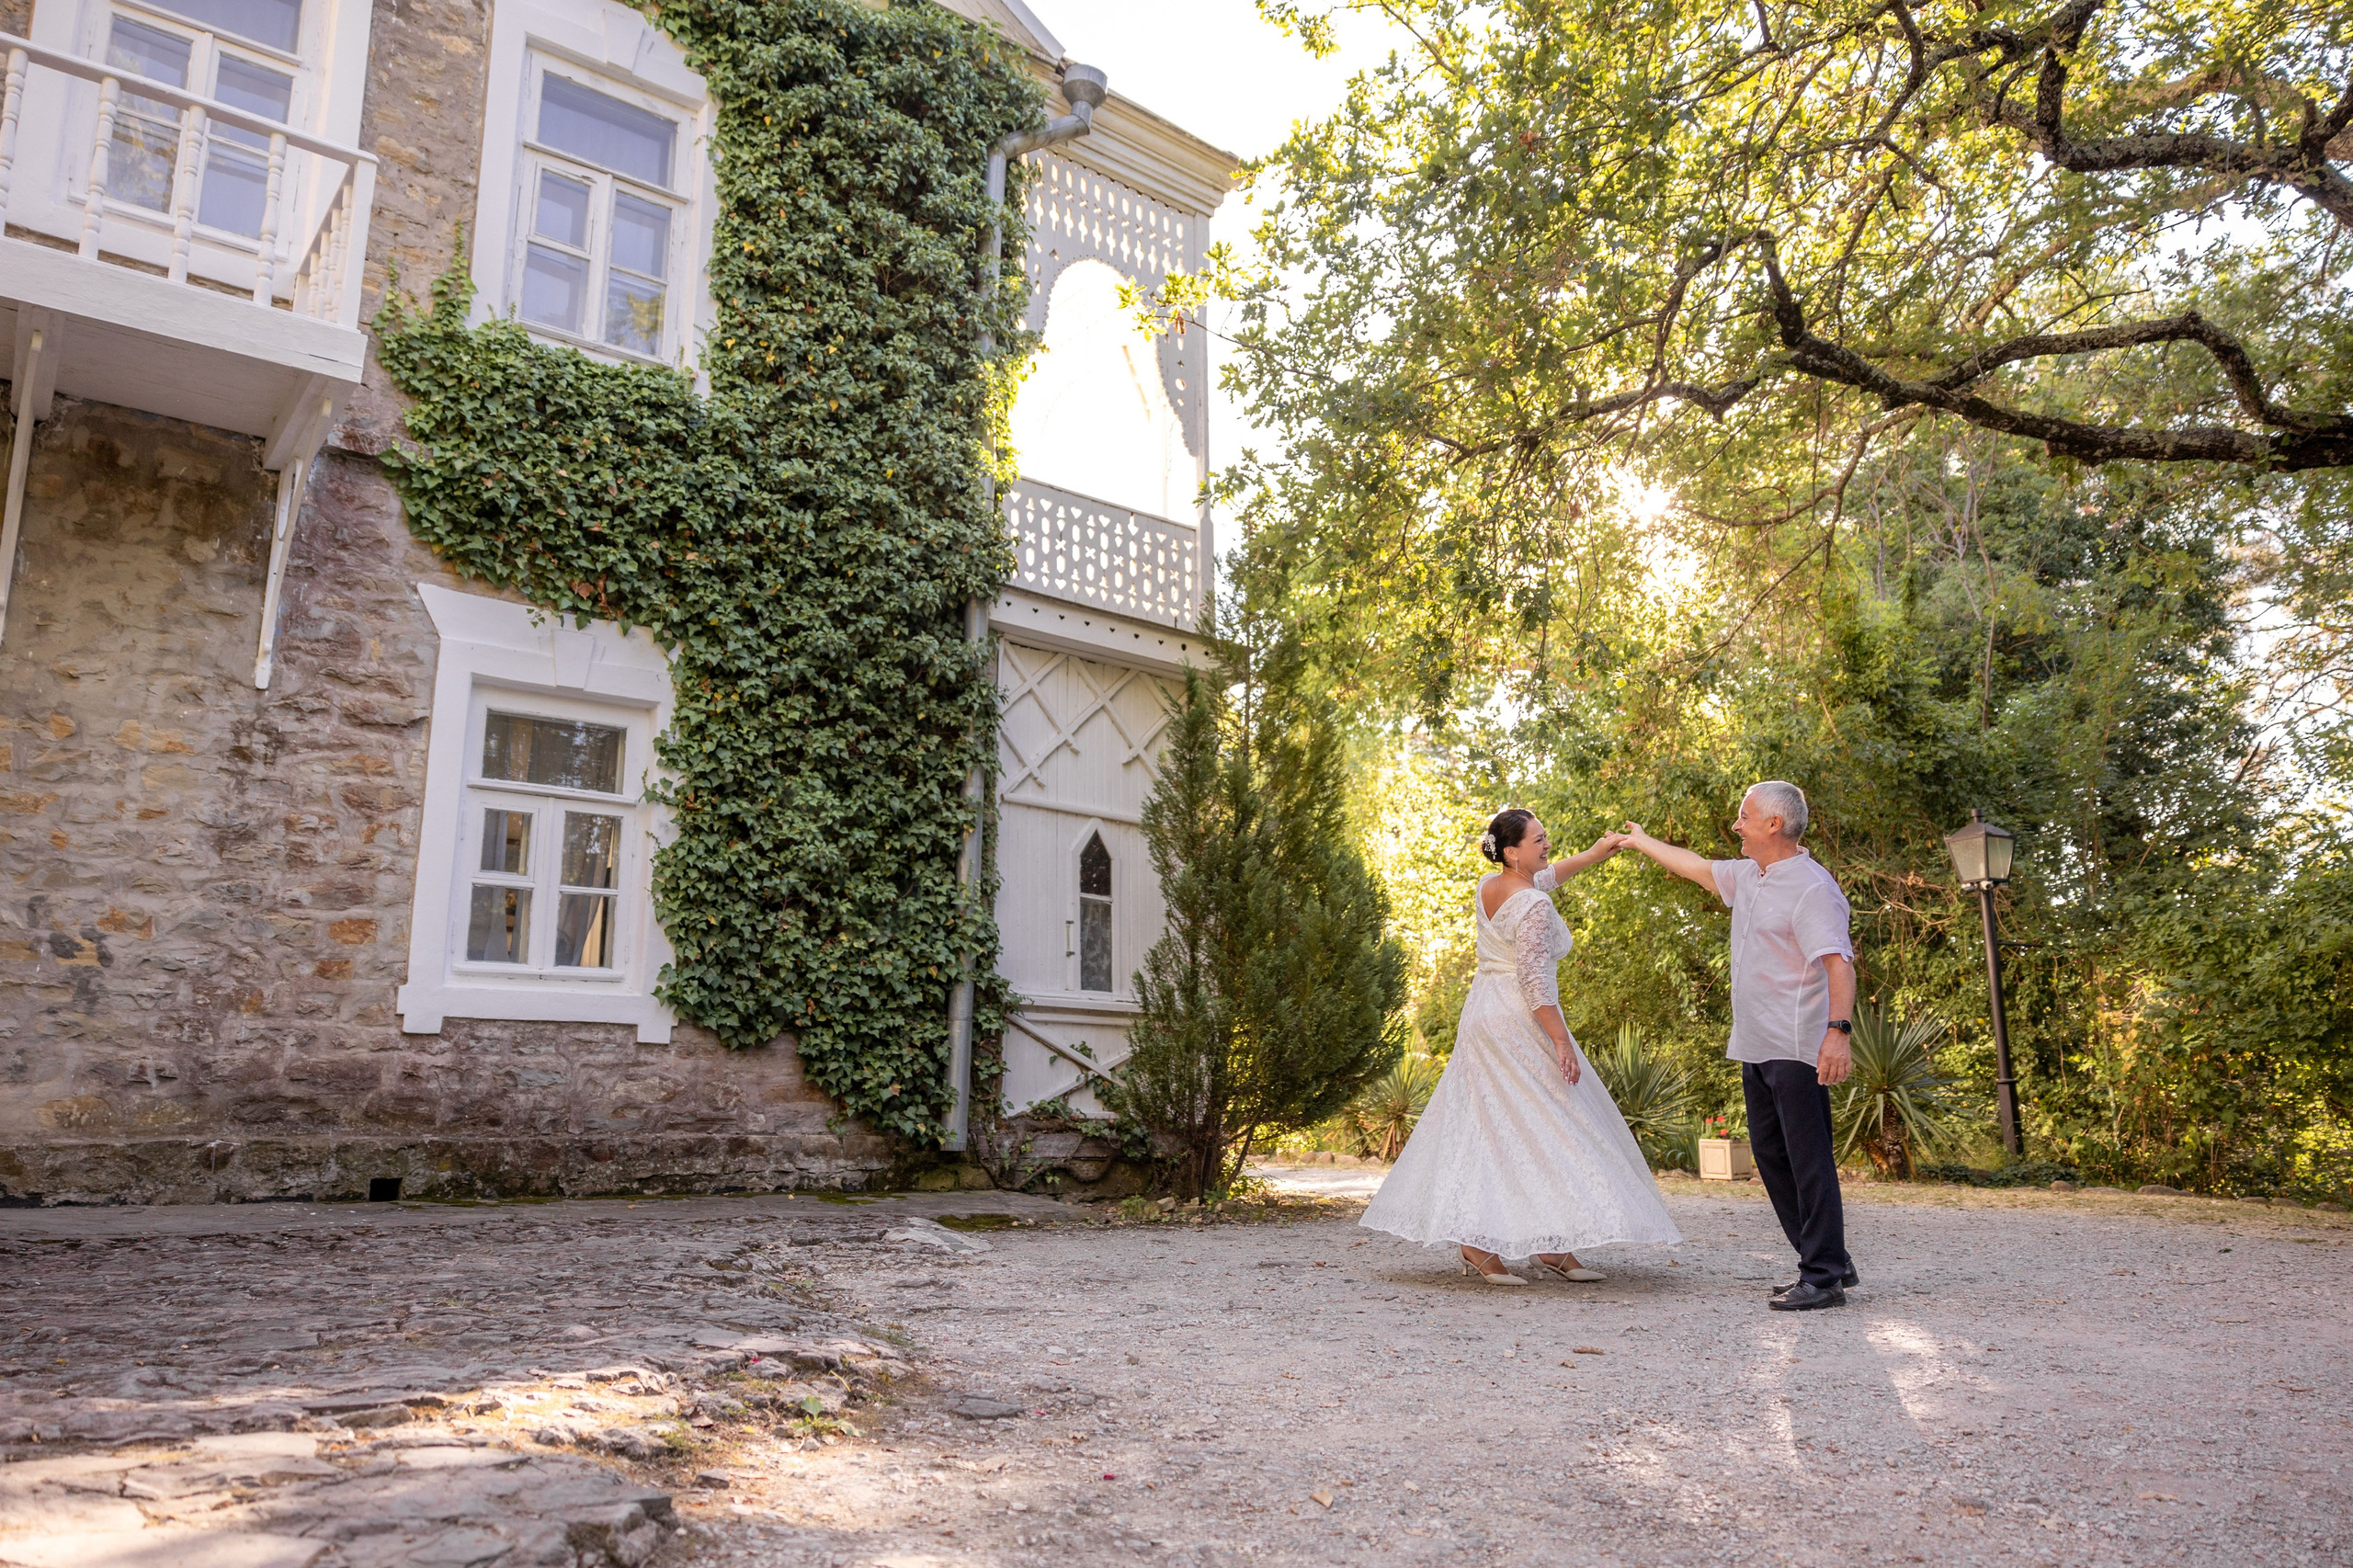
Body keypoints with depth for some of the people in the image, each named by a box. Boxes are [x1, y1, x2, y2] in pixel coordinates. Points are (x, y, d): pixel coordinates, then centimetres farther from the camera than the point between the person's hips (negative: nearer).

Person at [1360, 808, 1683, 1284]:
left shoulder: (1488, 885, 9)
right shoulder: (1534, 908, -17)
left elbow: (1540, 878, 28)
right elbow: (1535, 981, -21)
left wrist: (1592, 855, 24)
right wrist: (1561, 1041, -19)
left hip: (1482, 1010, 9)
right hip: (1519, 1022, -9)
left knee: (1483, 1128, 9)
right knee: (1542, 1126, -4)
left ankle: (1474, 1240, 13)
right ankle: (1551, 1244, -2)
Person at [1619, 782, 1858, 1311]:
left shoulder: (1811, 888, -15)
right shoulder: (1748, 876, 13)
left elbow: (1838, 964, -24)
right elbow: (1698, 868, 31)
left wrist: (1839, 1031, -34)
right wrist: (1642, 842, 41)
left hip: (1796, 1050, -10)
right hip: (1756, 1048, 10)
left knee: (1809, 1159, -6)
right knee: (1771, 1155, 12)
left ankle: (1824, 1278, 0)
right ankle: (1829, 1261, 21)